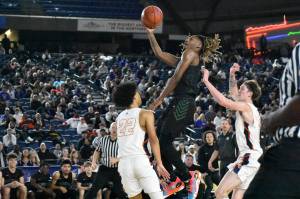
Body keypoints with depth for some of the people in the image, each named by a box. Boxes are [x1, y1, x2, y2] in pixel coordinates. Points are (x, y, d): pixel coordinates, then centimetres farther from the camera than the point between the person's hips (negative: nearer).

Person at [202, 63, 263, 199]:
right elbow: (233, 94, 34)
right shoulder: (249, 109, 19)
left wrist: (206, 80, -18)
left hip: (249, 159, -10)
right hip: (250, 158, 10)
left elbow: (223, 101, -23)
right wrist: (232, 75, 22)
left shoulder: (246, 107, -9)